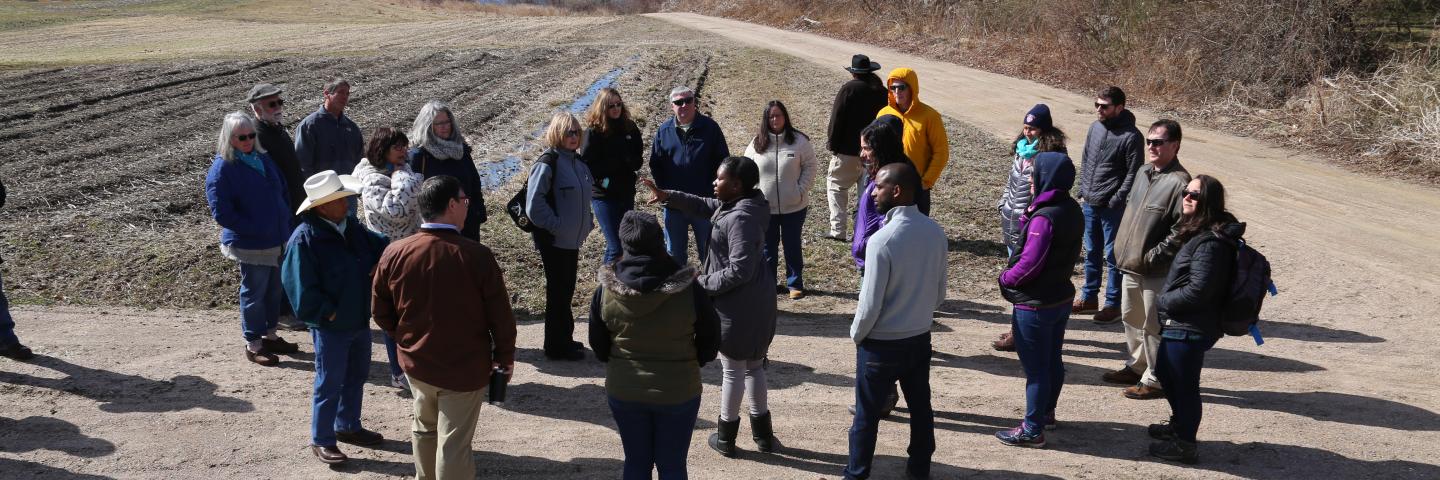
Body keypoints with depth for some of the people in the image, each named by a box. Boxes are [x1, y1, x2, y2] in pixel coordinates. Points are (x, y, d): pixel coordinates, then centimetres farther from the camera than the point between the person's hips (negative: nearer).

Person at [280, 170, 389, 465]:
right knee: (330, 383, 3)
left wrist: (380, 263, -6)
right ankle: (321, 441, 17)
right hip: (331, 326, -7)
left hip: (360, 320, 8)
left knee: (356, 377, 20)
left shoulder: (352, 227, 1)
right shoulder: (304, 240, -21)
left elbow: (381, 246, 14)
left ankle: (348, 426, 38)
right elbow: (303, 290, -20)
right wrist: (329, 314, -18)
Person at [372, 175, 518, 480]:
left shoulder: (395, 253, -10)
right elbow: (500, 316, -13)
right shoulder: (477, 255, -21)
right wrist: (505, 359, 2)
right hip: (466, 367, -4)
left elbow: (381, 312, 1)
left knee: (425, 427, 26)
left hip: (416, 362, 4)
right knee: (454, 444, 5)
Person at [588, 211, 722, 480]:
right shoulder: (688, 290, -18)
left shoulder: (605, 291, -12)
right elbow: (710, 341, -5)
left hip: (624, 391, 2)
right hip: (678, 392, -2)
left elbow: (598, 345, 1)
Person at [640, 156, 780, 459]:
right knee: (754, 365, 21)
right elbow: (704, 206, 17)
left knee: (733, 370, 7)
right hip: (756, 301, 10)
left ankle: (725, 437, 24)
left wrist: (703, 283, -17)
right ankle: (763, 434, 32)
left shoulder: (740, 219, -26)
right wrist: (667, 196, 5)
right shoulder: (736, 204, 4)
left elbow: (739, 271, -29)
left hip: (739, 305, -10)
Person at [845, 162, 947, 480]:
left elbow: (870, 303, -20)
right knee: (920, 407, 19)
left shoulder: (882, 239, -25)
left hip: (882, 344, -6)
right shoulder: (936, 233, -5)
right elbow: (940, 293, 5)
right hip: (921, 339, 6)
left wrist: (856, 335, -2)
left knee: (867, 414, 10)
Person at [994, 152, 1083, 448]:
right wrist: (1028, 216, -4)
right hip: (1061, 297, 9)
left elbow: (1029, 263, -26)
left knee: (1035, 368, 2)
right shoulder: (1071, 210, 2)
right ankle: (1047, 412, 40)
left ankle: (1032, 430, 12)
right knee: (1052, 361, 23)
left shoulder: (1045, 217, -26)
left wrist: (1006, 279, -7)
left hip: (1035, 305, -9)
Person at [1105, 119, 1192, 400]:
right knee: (1131, 318, 22)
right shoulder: (1143, 173, 9)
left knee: (1153, 326, 1)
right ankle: (1136, 367, 39)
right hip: (1131, 265, 9)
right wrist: (1122, 247, 14)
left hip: (1157, 271, -9)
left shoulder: (1180, 182, -18)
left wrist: (1153, 256, -20)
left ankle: (1155, 380, 14)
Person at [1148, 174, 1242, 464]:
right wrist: (1165, 301, 5)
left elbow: (1197, 290, -26)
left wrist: (1161, 301, -12)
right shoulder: (1198, 233, 8)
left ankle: (1185, 445, 19)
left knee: (1184, 385, 4)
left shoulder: (1211, 242, -24)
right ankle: (1179, 424, 45)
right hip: (1179, 325, 10)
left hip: (1190, 329, -10)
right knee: (1165, 373, 26)